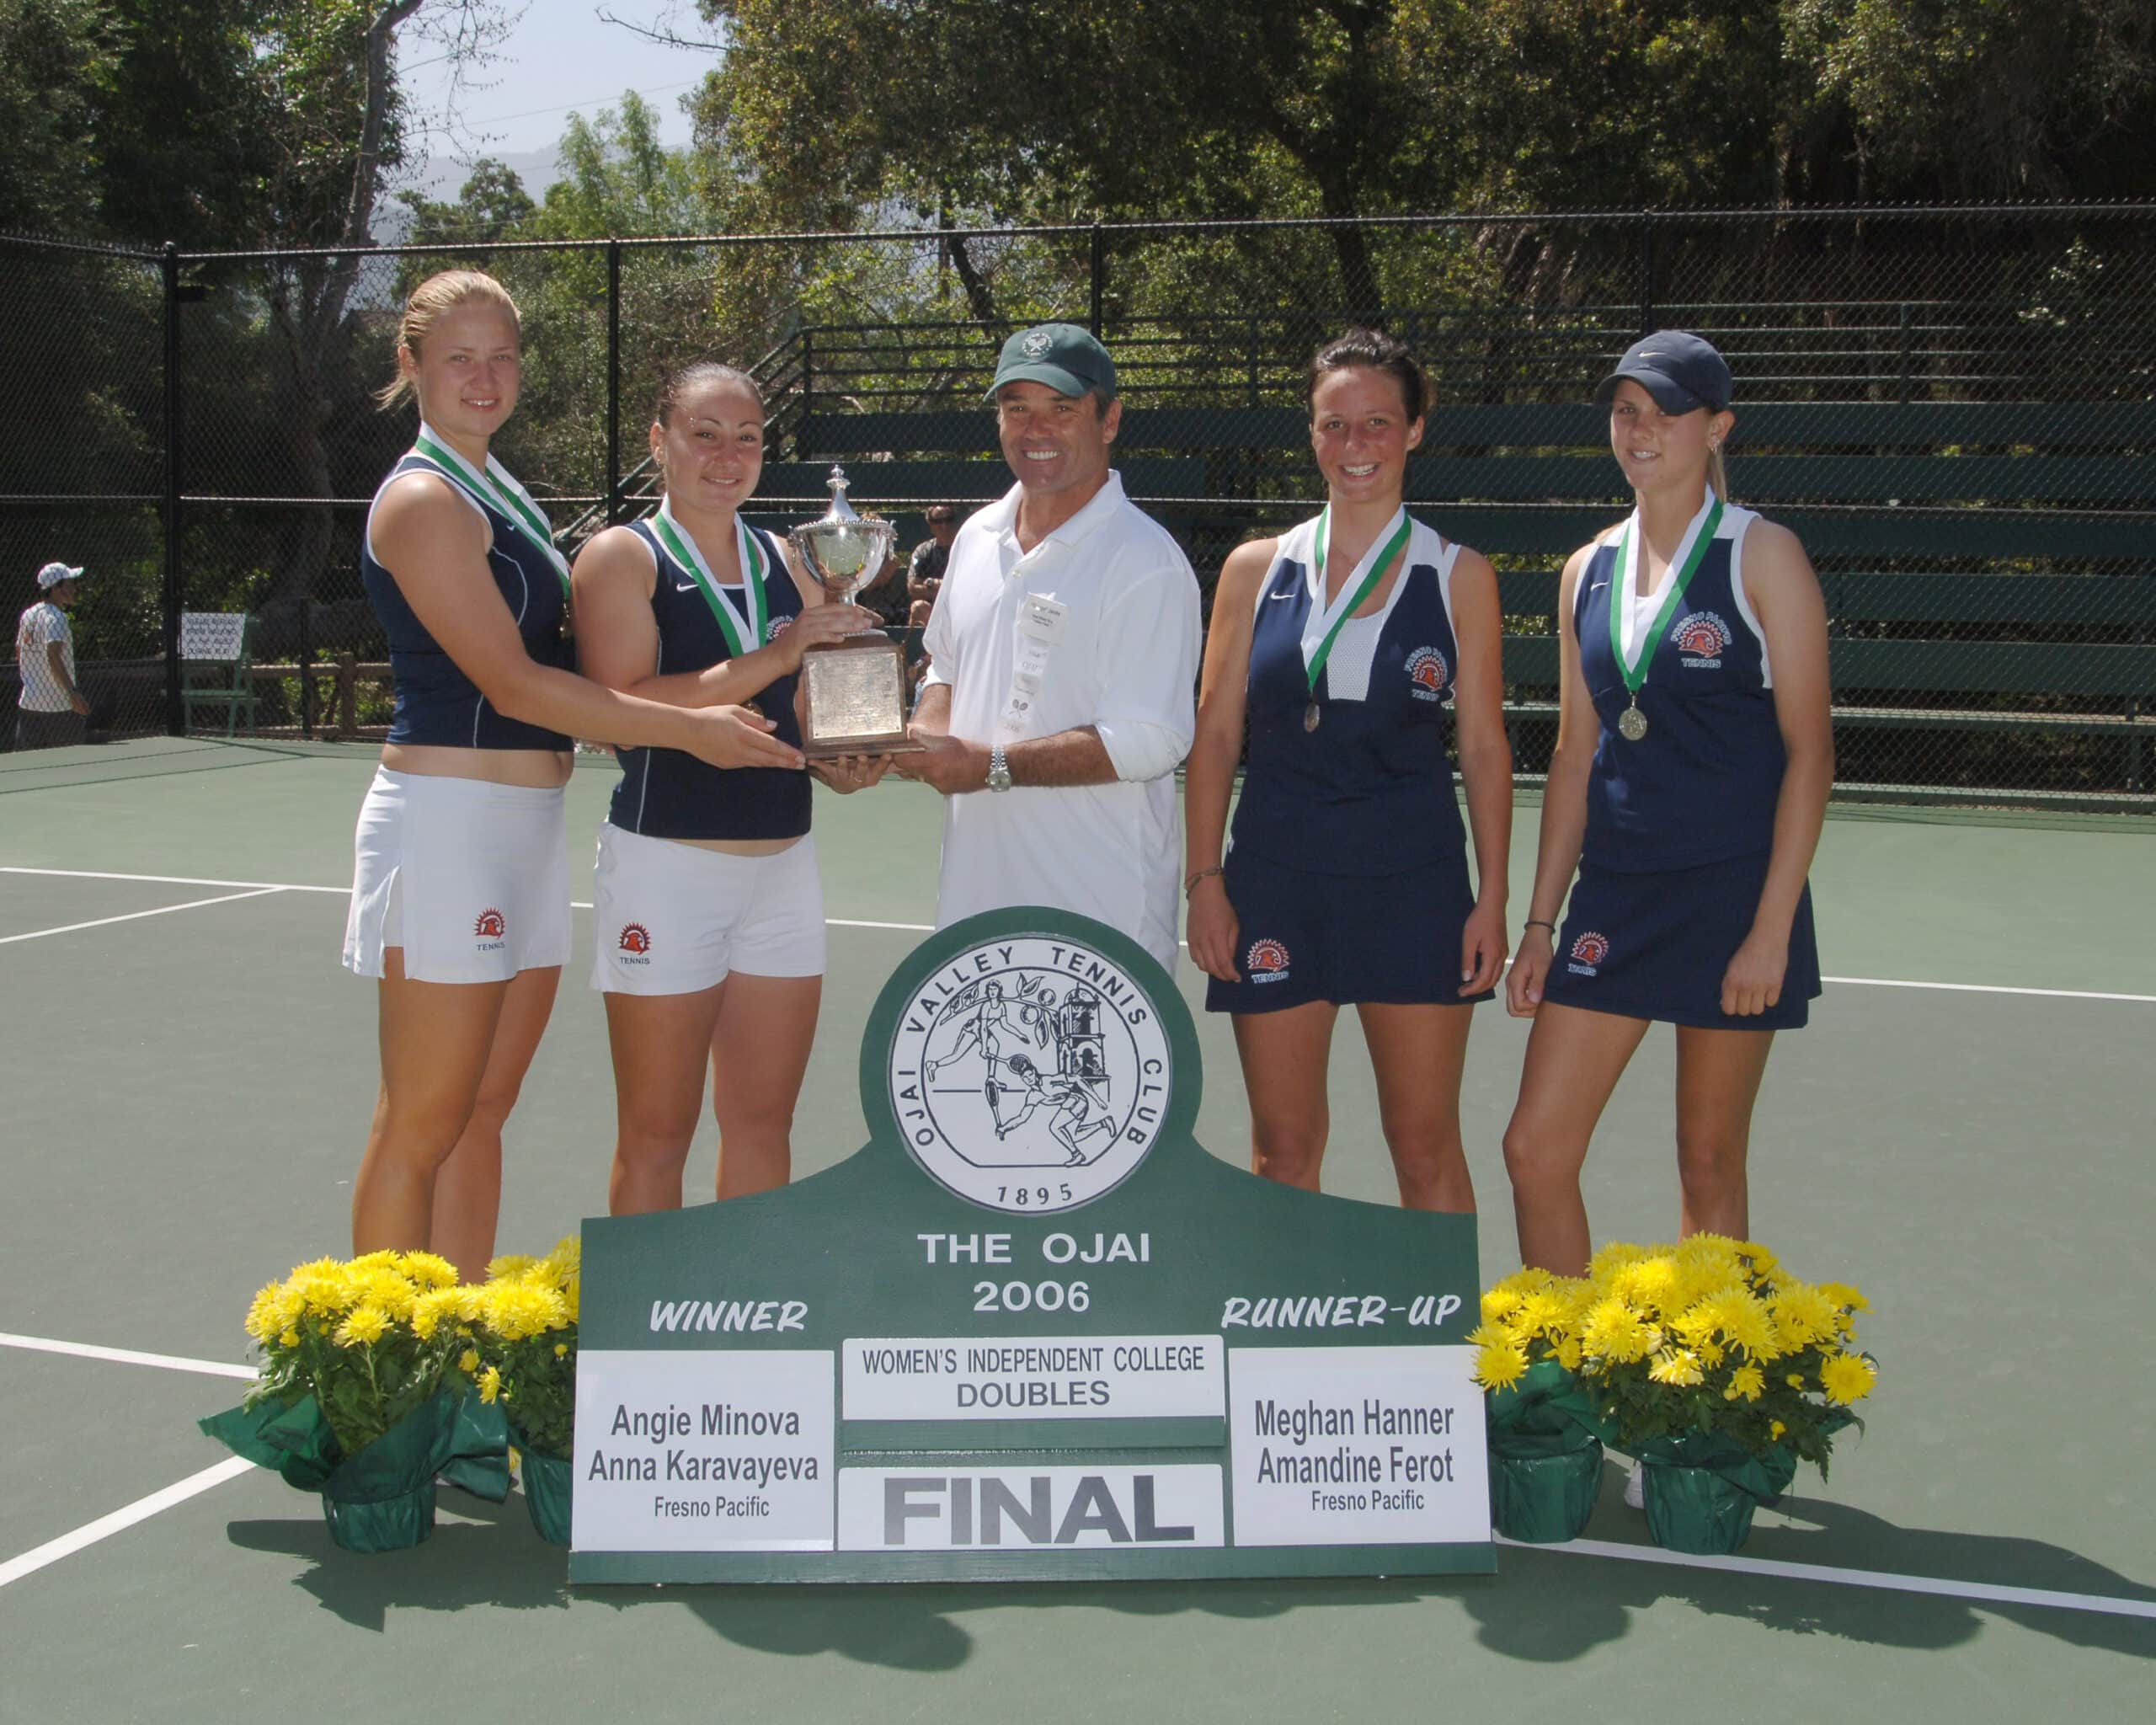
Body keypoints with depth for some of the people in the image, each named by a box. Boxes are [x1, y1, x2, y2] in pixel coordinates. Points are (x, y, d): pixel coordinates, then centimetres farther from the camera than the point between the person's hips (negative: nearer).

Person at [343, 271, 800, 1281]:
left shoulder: (500, 493, 18)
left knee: (482, 1117, 12)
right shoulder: (424, 499, -10)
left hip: (526, 824, 9)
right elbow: (509, 682, -17)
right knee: (420, 1130, -3)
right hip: (448, 818, -9)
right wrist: (683, 729, -17)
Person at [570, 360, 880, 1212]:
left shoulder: (782, 560, 12)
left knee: (763, 1123, 11)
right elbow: (622, 708, -19)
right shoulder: (621, 555, -5)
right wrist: (774, 657, -22)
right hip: (665, 863, -5)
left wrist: (846, 758, -1)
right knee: (656, 1134, 3)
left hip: (784, 862, 6)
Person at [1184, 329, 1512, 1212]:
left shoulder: (1460, 577, 3)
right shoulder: (1255, 569, 6)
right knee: (1283, 1148, 6)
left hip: (1415, 890, -1)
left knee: (1426, 1146, 4)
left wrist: (1491, 901, -2)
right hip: (1276, 888, 1)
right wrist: (1204, 881, 0)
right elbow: (1214, 735, 7)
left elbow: (1484, 748, 4)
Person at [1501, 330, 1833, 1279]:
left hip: (1733, 892, -5)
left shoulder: (1763, 555, -4)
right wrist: (1540, 921, 9)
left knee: (1709, 1166, 5)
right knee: (1535, 1150, -1)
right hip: (1612, 895, 5)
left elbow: (1809, 748, -7)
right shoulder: (1588, 570, 11)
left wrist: (1771, 929, -13)